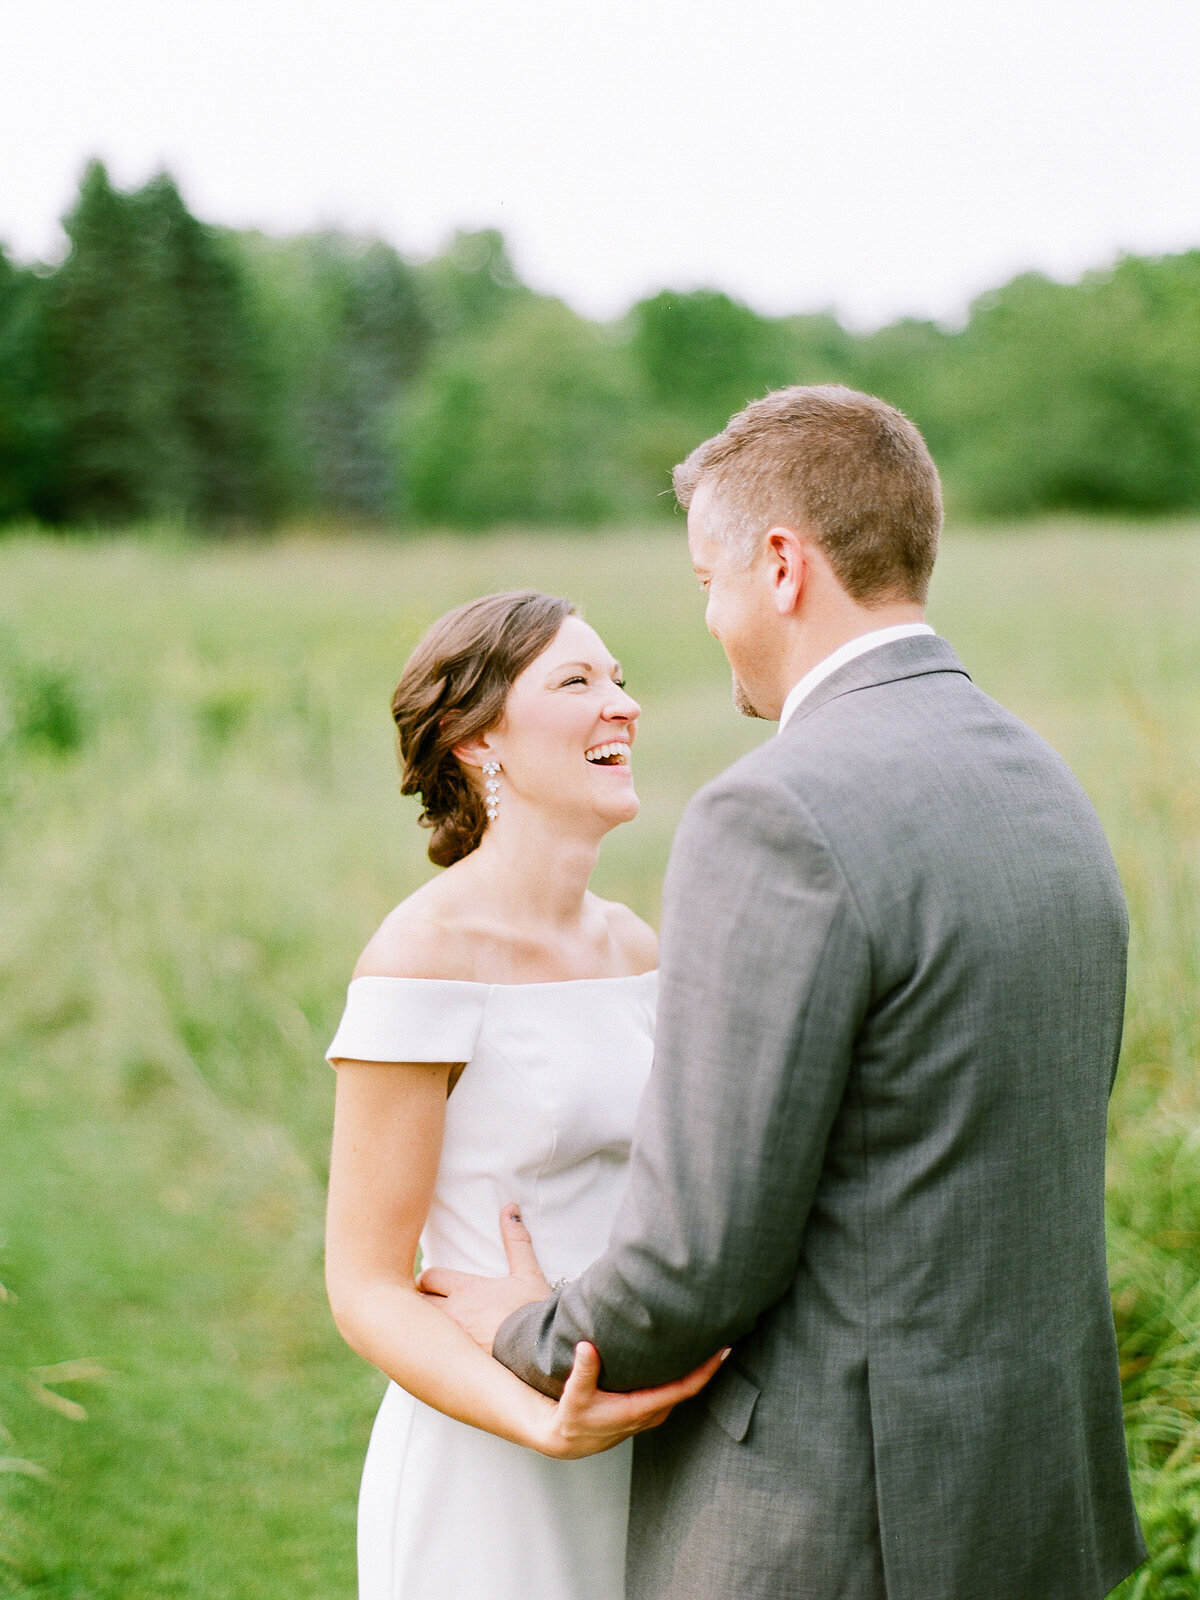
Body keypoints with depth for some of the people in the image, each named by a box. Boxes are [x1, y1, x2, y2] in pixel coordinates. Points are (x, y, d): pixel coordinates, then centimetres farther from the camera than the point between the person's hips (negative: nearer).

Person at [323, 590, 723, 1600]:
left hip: (639, 1469, 7)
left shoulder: (629, 946, 7)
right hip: (488, 1483, -7)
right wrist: (548, 1428, -28)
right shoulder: (422, 959, -15)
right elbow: (366, 1289, -14)